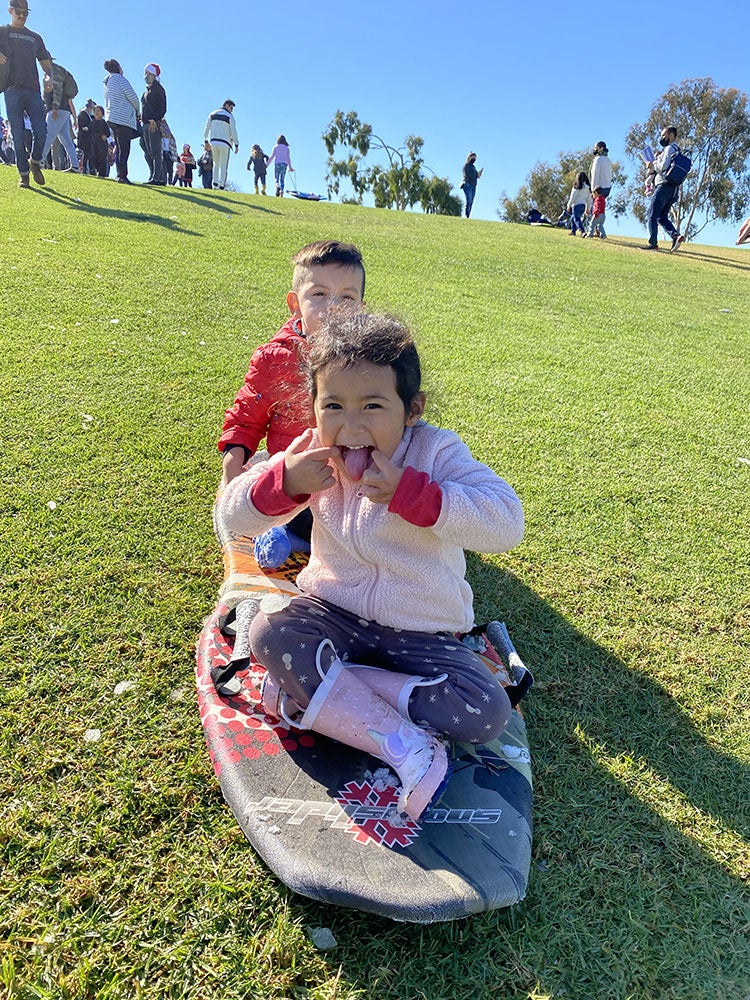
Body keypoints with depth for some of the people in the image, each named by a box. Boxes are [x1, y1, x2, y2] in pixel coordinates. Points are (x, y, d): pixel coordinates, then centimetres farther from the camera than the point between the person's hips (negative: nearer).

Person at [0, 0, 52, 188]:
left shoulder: (35, 37, 23)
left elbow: (45, 61, 22)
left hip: (33, 90, 2)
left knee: (41, 132, -8)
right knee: (18, 135, -5)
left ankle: (35, 162, 17)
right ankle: (23, 174, 0)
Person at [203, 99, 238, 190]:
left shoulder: (212, 114, 12)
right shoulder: (230, 116, -3)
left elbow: (207, 128, 11)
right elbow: (233, 131, -7)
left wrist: (206, 141, 16)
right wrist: (236, 145, -3)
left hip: (213, 142, 4)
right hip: (225, 144, -4)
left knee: (216, 164, 18)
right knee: (223, 166, 0)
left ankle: (214, 183, 4)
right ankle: (221, 186, -7)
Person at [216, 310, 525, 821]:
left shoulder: (436, 452, -15)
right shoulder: (314, 454, -5)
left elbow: (506, 524, -29)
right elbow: (232, 516, -5)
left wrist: (409, 491, -35)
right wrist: (283, 480, -25)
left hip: (422, 632, -1)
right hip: (334, 613, 2)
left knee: (485, 714, -22)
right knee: (269, 633, -29)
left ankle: (312, 688, -18)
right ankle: (408, 749, -24)